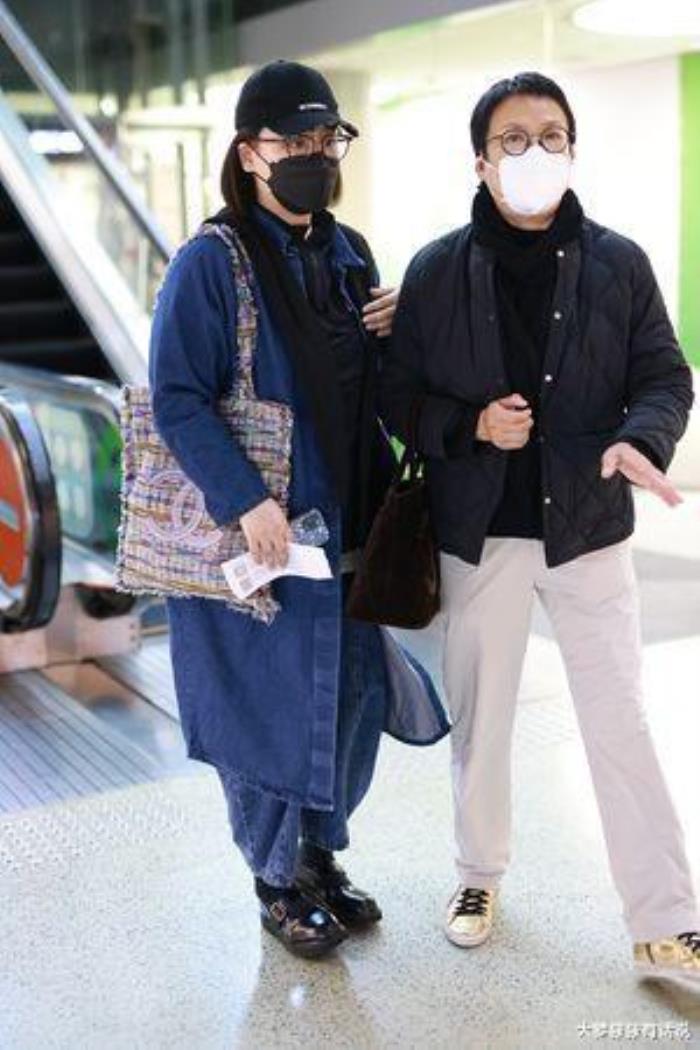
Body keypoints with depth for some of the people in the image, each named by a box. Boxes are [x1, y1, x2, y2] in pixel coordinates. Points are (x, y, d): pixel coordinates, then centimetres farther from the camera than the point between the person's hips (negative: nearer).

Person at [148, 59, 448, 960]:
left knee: (353, 698, 13)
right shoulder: (211, 263, -11)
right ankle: (279, 886, 27)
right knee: (269, 709, 6)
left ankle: (322, 859, 35)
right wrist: (247, 501, -24)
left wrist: (396, 328, -2)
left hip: (347, 526, 7)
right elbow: (176, 400, -15)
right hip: (259, 533, -6)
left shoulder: (347, 253, 10)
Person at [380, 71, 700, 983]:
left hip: (587, 530, 0)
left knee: (621, 724, 1)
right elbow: (399, 394, 3)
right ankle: (480, 873, 36)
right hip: (477, 533, 1)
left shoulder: (618, 263, 0)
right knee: (479, 716, 15)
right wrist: (469, 425, -17)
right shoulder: (436, 271, 0)